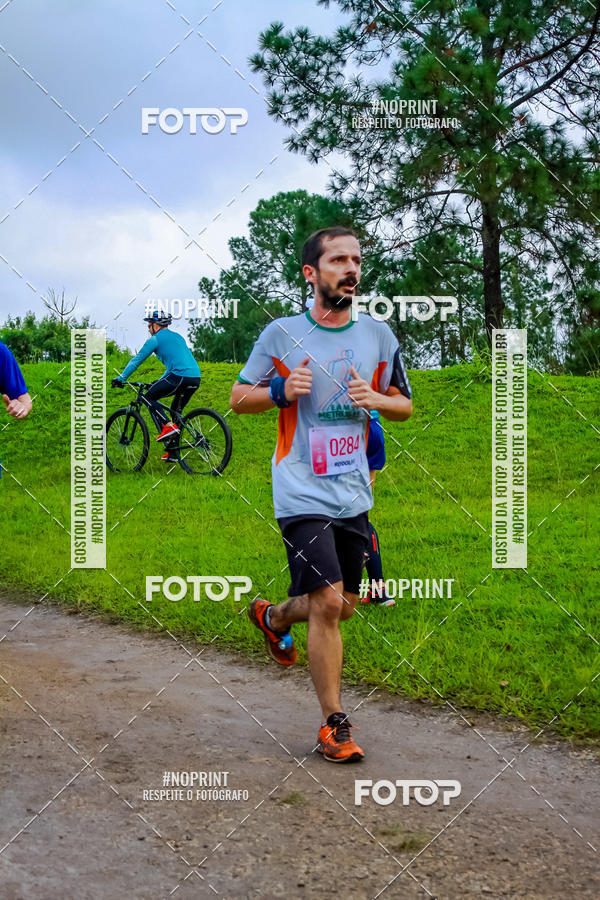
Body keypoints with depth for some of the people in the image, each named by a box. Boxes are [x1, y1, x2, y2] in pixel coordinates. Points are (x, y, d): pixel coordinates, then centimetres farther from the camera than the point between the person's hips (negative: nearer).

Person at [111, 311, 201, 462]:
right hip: (196, 379, 8)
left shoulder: (155, 339, 6)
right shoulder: (177, 336, 29)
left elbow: (136, 360, 9)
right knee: (176, 411, 21)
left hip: (180, 376, -8)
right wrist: (159, 382, 44)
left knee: (149, 397, 6)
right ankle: (172, 453, 20)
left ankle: (168, 427, -13)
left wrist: (120, 378, 17)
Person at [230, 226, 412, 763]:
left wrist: (375, 399, -8)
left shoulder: (378, 335, 6)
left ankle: (274, 618, 44)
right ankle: (334, 724, 1)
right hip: (302, 493, -5)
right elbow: (239, 397, 5)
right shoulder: (282, 334, -4)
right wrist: (281, 390, -15)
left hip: (354, 494, 5)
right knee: (327, 603, -13)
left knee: (343, 605, 12)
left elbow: (404, 405, 15)